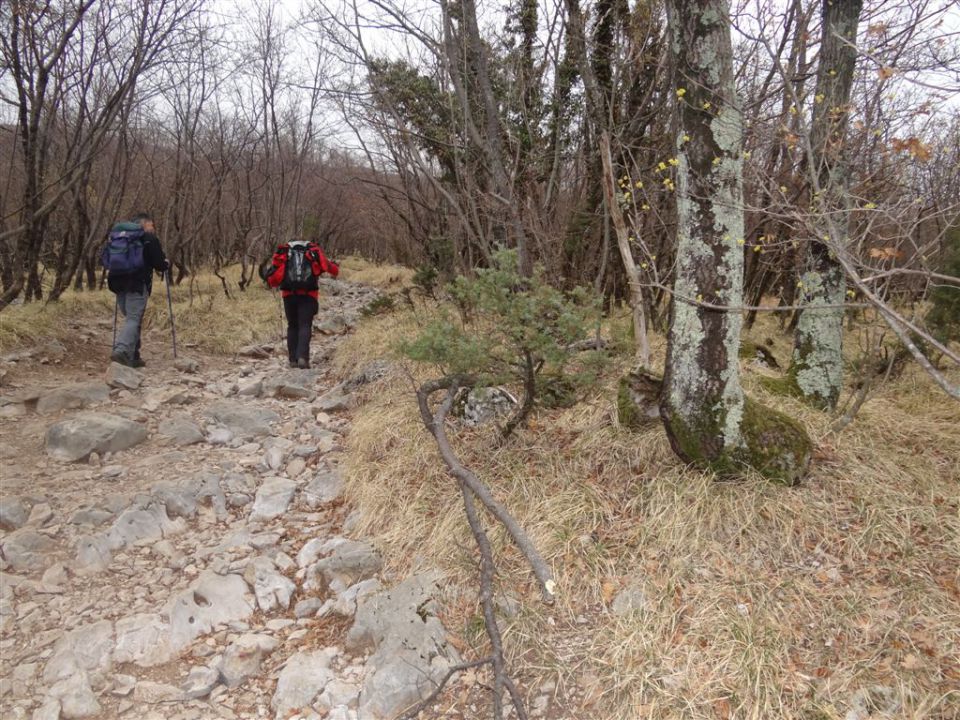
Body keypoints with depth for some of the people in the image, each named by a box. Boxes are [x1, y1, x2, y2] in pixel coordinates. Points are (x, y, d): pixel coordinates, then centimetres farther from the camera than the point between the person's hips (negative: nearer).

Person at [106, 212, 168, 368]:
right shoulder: (149, 238, -2)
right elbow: (160, 264, -5)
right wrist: (166, 265, 16)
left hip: (118, 283, 7)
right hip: (138, 284, -7)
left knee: (130, 318, 15)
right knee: (133, 319, -10)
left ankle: (133, 356, 14)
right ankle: (122, 350, -28)